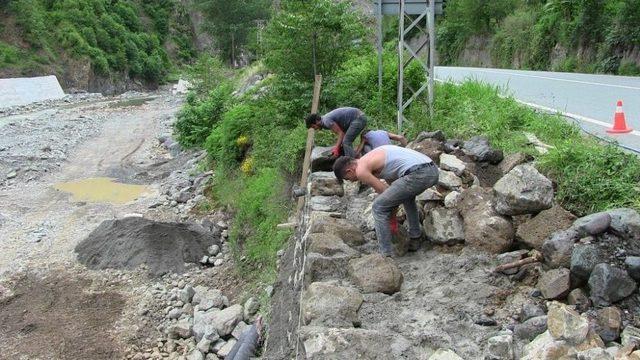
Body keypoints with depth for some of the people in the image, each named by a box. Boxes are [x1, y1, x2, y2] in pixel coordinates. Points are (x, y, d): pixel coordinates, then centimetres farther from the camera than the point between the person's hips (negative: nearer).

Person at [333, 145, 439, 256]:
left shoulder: (361, 170, 1)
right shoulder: (371, 157, 30)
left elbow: (384, 192, 4)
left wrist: (392, 214, 22)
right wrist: (392, 213, 39)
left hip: (417, 174, -10)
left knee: (379, 207, 3)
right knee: (407, 195, 39)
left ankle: (386, 255, 5)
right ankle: (415, 238, 42)